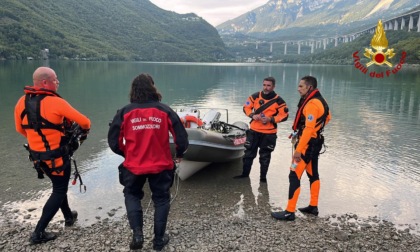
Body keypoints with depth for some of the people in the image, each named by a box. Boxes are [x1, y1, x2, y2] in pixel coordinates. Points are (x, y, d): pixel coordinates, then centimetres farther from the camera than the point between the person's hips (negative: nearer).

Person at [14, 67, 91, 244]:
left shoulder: (22, 102, -2)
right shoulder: (56, 102, -21)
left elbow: (20, 129, 11)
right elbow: (84, 122, -15)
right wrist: (85, 130, 8)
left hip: (37, 155, 7)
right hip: (57, 156, -7)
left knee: (58, 186, 26)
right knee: (59, 191, 9)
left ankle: (68, 216, 42)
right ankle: (38, 233, 9)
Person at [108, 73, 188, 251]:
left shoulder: (124, 112, -6)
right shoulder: (164, 111, -6)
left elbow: (113, 141, -2)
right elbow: (182, 138, -5)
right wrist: (179, 154, 15)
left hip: (134, 166, 0)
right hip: (161, 165, 0)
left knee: (132, 195, 25)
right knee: (161, 199, 19)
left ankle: (137, 233, 12)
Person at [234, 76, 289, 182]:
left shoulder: (278, 101, -10)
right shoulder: (255, 96, -2)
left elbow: (284, 115, -8)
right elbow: (246, 107, 6)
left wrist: (271, 119, -21)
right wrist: (253, 115, -14)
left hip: (269, 133, -3)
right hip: (254, 130, 3)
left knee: (265, 156, 8)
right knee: (249, 153, 11)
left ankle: (263, 176, 23)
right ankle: (245, 173, 26)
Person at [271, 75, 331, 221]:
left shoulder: (312, 104, -22)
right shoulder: (320, 101, 10)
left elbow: (308, 129, -28)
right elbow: (327, 117, 26)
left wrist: (298, 149, -28)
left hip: (307, 144, -11)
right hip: (315, 143, 11)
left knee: (294, 176, -8)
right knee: (313, 174, 17)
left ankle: (289, 212, -4)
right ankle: (313, 207, 28)